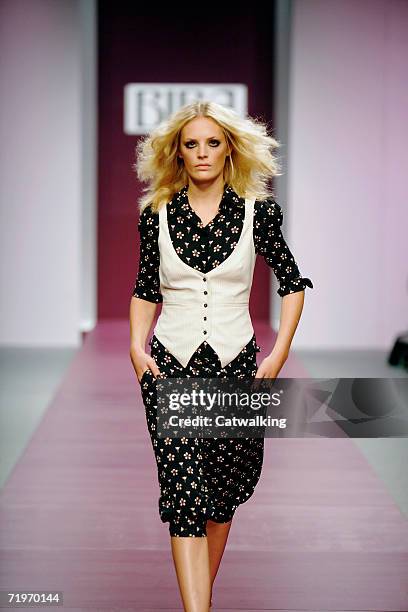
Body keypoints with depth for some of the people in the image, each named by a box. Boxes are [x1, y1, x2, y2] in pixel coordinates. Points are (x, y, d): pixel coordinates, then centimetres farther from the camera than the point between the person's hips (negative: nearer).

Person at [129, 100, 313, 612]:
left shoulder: (257, 209, 0)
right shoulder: (157, 212, 3)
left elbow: (291, 282, 7)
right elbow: (145, 288, 12)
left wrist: (280, 353, -1)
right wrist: (137, 344, -2)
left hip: (237, 364, 1)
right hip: (170, 364, 0)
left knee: (223, 490, 9)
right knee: (184, 493, -10)